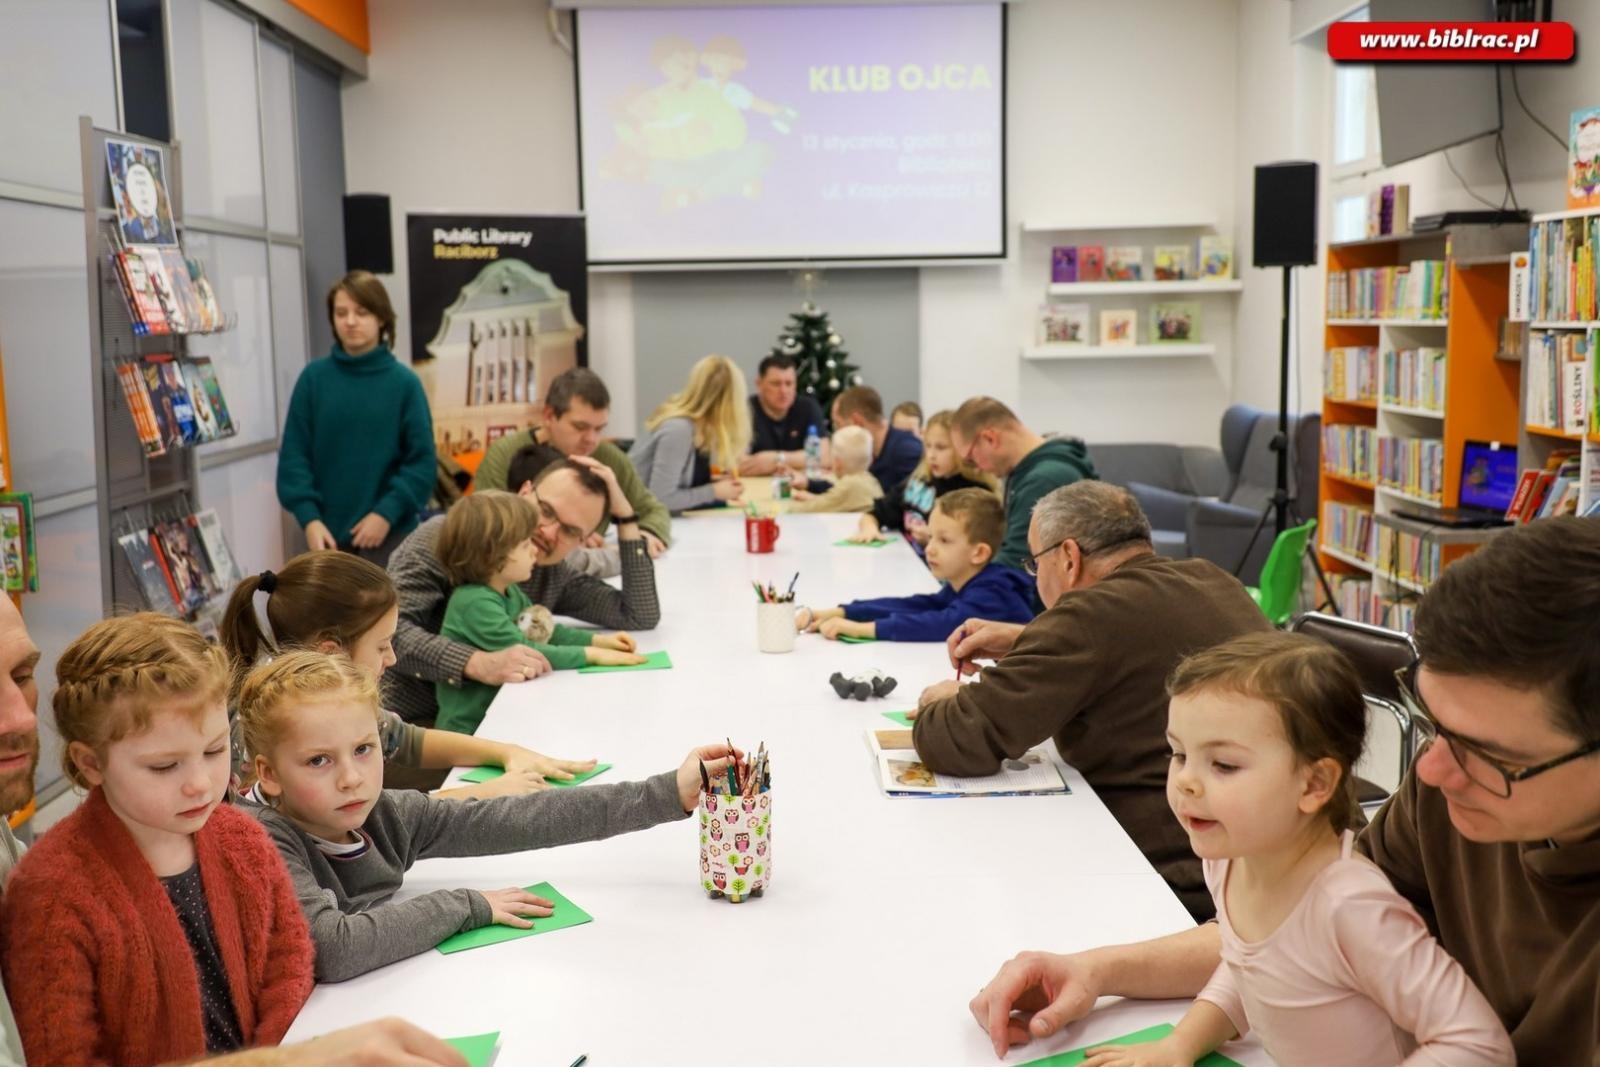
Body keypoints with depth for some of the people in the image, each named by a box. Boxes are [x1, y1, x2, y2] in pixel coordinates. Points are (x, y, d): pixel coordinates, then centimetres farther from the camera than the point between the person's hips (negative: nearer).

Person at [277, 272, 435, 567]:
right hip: (328, 533, 1)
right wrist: (308, 517, -11)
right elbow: (293, 454, 1)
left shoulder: (403, 382, -2)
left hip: (389, 532, -1)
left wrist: (387, 512, -13)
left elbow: (422, 460, -3)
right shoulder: (313, 378, 1)